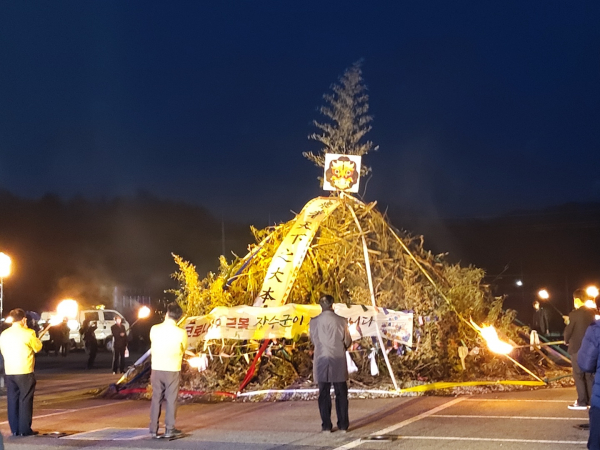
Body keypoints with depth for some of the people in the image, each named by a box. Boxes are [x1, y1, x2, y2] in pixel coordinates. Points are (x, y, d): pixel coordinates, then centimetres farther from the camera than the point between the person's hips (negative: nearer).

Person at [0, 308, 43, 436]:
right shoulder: (28, 333, -10)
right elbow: (38, 347, 2)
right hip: (25, 371, -5)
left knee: (12, 400, 9)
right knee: (25, 400, 0)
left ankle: (15, 429, 12)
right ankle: (25, 429, 0)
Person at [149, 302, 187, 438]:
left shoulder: (154, 329, -6)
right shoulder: (181, 333, -12)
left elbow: (152, 347, 7)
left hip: (156, 369, 2)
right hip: (172, 370, -2)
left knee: (156, 399, 10)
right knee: (171, 400, 5)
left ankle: (154, 429, 12)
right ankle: (170, 429, 6)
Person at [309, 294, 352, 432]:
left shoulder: (314, 322, -6)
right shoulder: (341, 321, -6)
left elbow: (313, 340, 5)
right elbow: (348, 341, 2)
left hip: (322, 360, 0)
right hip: (339, 361, 0)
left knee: (324, 394, 6)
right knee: (341, 393, 9)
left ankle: (326, 425, 6)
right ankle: (343, 425, 10)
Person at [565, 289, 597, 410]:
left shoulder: (574, 314, -15)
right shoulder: (593, 313, 2)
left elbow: (568, 330, -10)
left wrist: (566, 341, 10)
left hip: (577, 348, -6)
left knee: (578, 376, 0)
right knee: (589, 375, 12)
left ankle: (582, 402, 0)